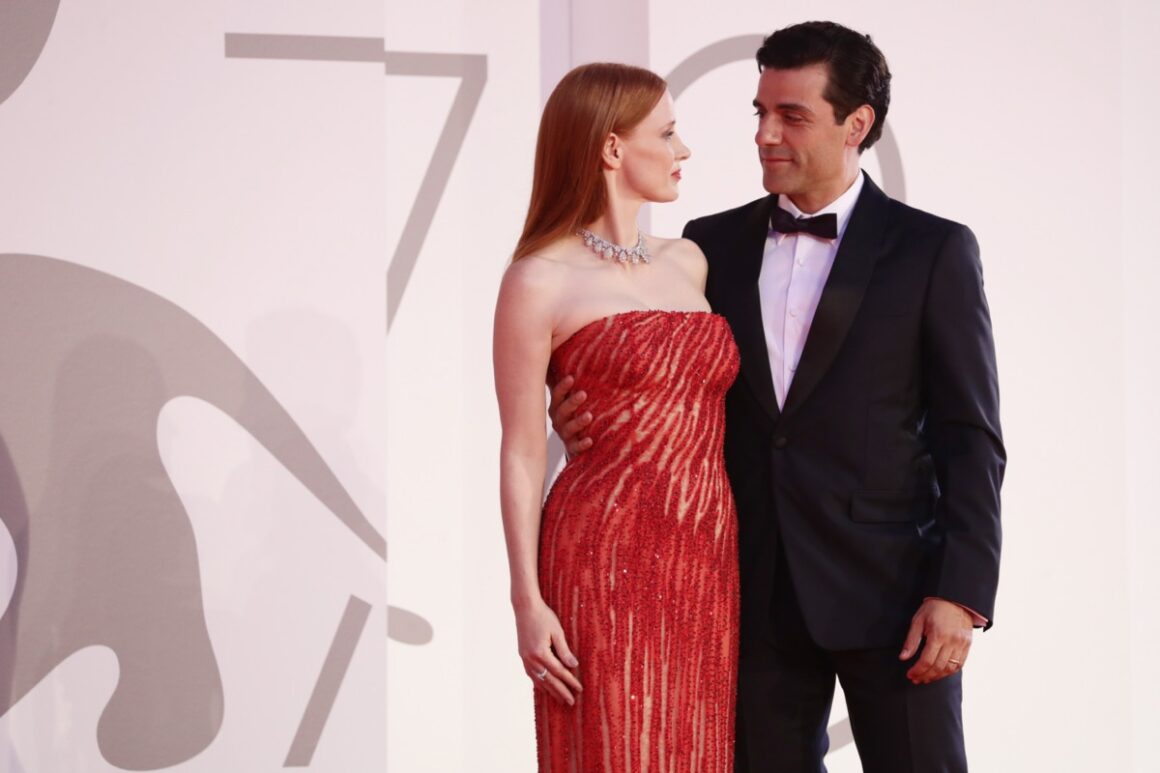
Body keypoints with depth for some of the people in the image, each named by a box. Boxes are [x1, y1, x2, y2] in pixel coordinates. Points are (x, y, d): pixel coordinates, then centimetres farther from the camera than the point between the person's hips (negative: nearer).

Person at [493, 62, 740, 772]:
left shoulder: (688, 262, 14)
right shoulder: (540, 281, -4)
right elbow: (522, 453, -4)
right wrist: (527, 600, -10)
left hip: (709, 561, 6)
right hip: (607, 561, -6)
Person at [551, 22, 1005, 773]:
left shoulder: (934, 251, -2)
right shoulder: (713, 245, 8)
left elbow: (970, 438, -4)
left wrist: (962, 593, -13)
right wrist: (589, 419, -9)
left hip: (889, 589, -3)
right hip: (759, 593, 3)